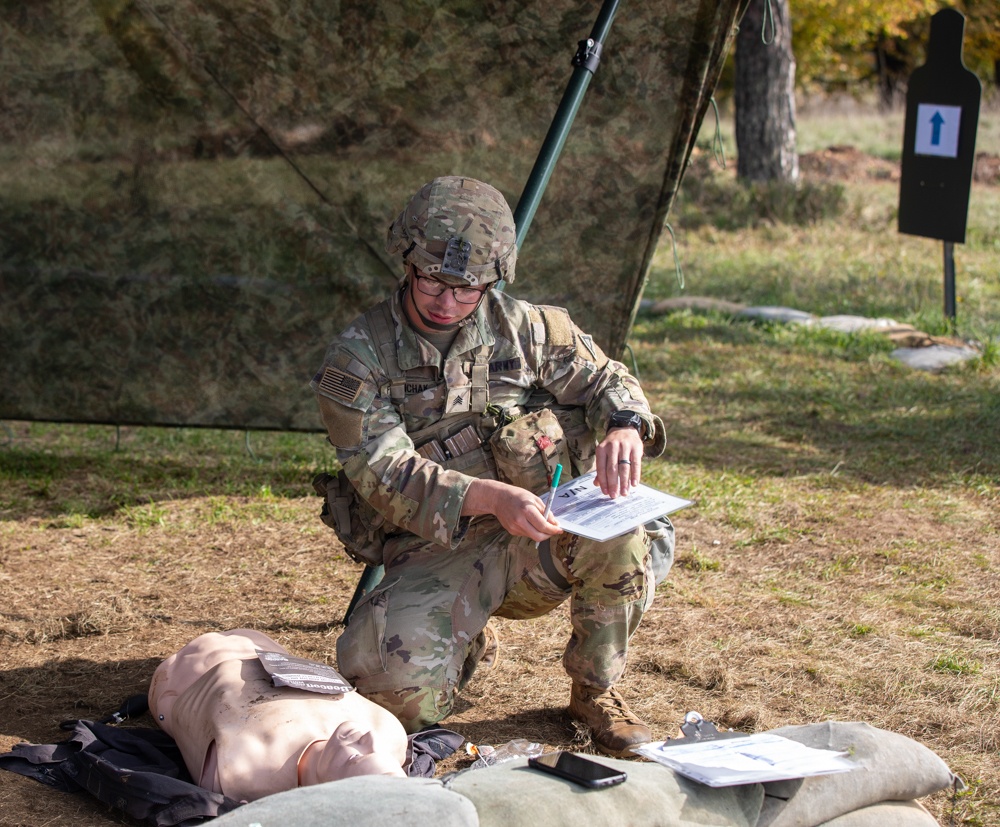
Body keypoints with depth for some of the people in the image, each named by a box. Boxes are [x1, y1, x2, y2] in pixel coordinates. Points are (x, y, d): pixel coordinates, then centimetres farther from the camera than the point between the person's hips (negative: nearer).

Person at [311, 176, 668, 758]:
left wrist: (624, 426, -21)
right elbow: (388, 475, -17)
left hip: (537, 539, 2)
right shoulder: (357, 359, -7)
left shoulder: (524, 328, 3)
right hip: (436, 555, -2)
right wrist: (491, 498, -35)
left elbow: (603, 379, 6)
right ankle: (468, 643, 12)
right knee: (395, 680, -29)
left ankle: (597, 688, -4)